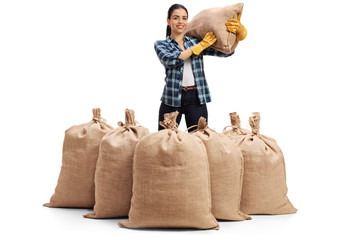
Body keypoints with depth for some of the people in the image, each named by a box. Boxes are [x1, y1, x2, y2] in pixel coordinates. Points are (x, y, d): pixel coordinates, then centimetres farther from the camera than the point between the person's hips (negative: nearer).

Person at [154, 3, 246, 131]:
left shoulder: (196, 41, 14)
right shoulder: (161, 44, 8)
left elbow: (226, 52, 6)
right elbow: (170, 60, -14)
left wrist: (237, 33, -13)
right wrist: (200, 46, -12)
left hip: (196, 99, 2)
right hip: (172, 99, -2)